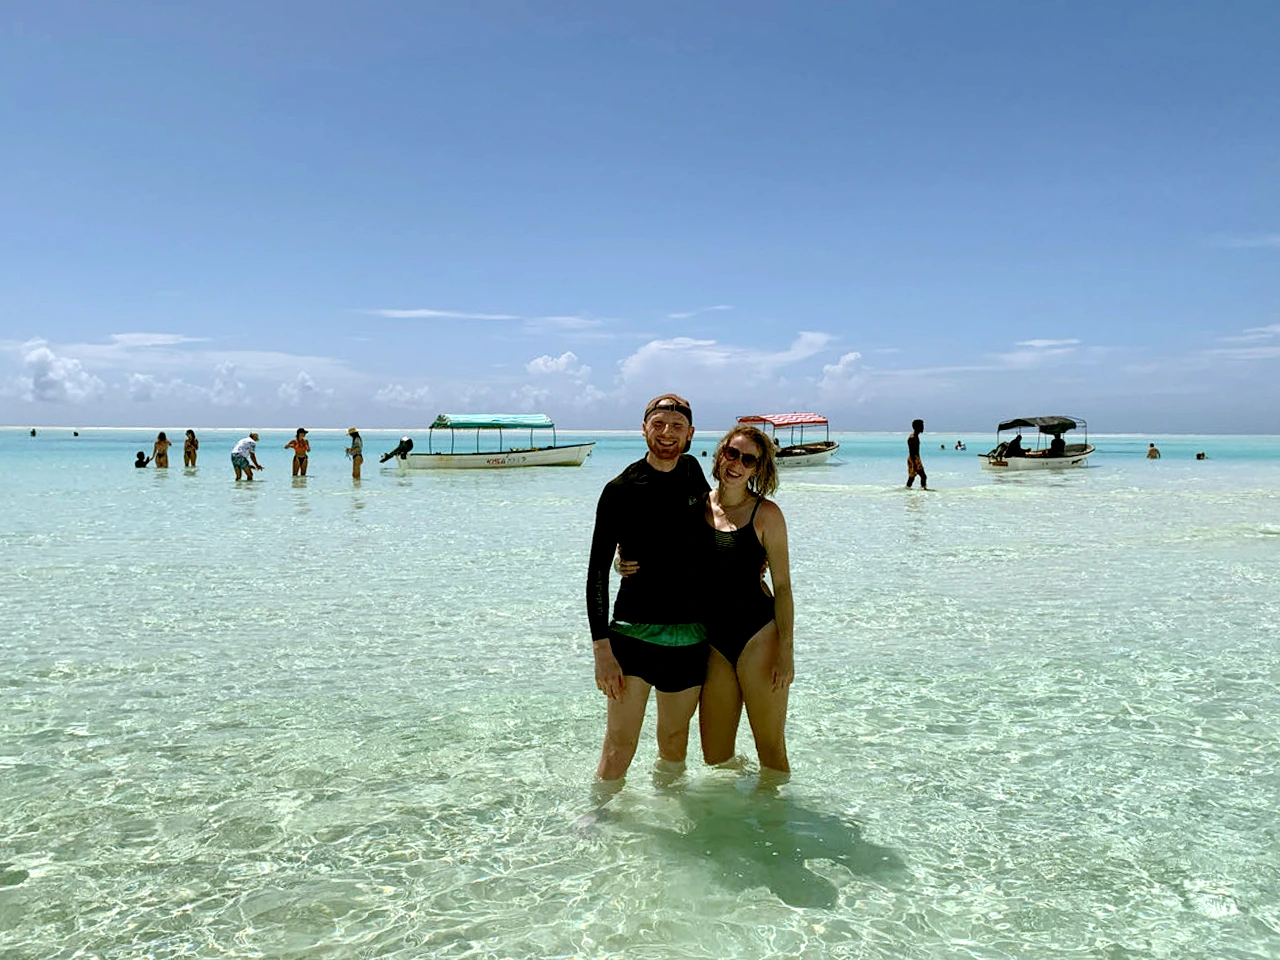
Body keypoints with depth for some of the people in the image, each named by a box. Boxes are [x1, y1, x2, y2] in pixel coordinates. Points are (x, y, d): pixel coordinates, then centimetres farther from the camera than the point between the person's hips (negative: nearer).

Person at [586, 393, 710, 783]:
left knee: (675, 741, 15)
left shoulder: (693, 472, 7)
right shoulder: (620, 490, -6)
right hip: (632, 631, -4)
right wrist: (601, 648, -14)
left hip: (690, 635, 4)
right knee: (619, 745, -6)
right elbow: (597, 572, -7)